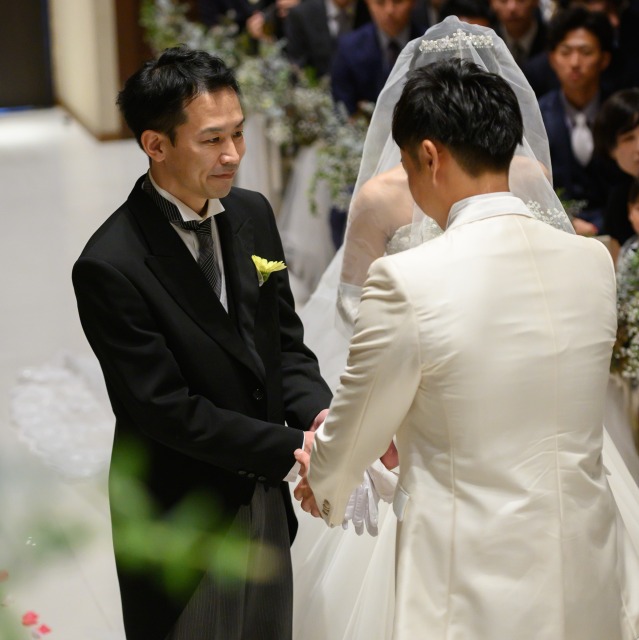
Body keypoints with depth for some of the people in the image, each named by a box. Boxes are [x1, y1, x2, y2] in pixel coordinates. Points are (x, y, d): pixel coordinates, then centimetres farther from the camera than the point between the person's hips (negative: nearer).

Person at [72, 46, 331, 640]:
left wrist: (317, 415, -16)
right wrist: (293, 448, -25)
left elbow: (284, 341, 4)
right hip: (181, 523, -6)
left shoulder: (253, 214, -1)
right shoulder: (110, 267, -23)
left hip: (264, 501, 7)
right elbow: (167, 410, -23)